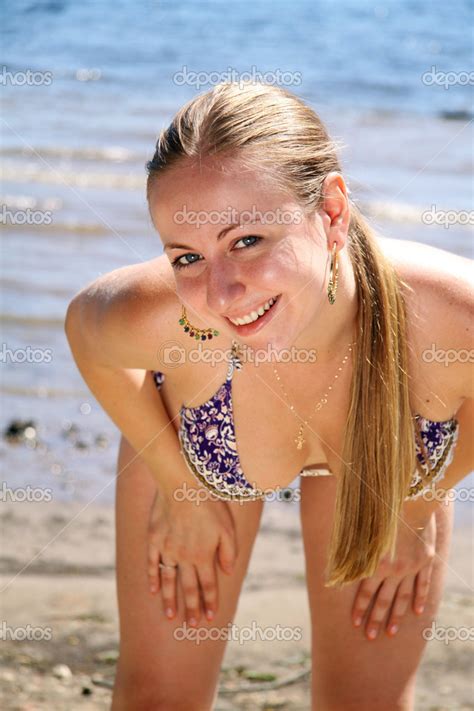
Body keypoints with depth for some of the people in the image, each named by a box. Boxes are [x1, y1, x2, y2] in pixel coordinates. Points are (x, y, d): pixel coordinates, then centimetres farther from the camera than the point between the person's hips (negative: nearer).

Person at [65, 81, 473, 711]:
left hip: (387, 457, 1)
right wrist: (181, 487, -6)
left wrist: (415, 505, -3)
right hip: (189, 443, 0)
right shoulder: (161, 319, -42)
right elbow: (84, 324, -15)